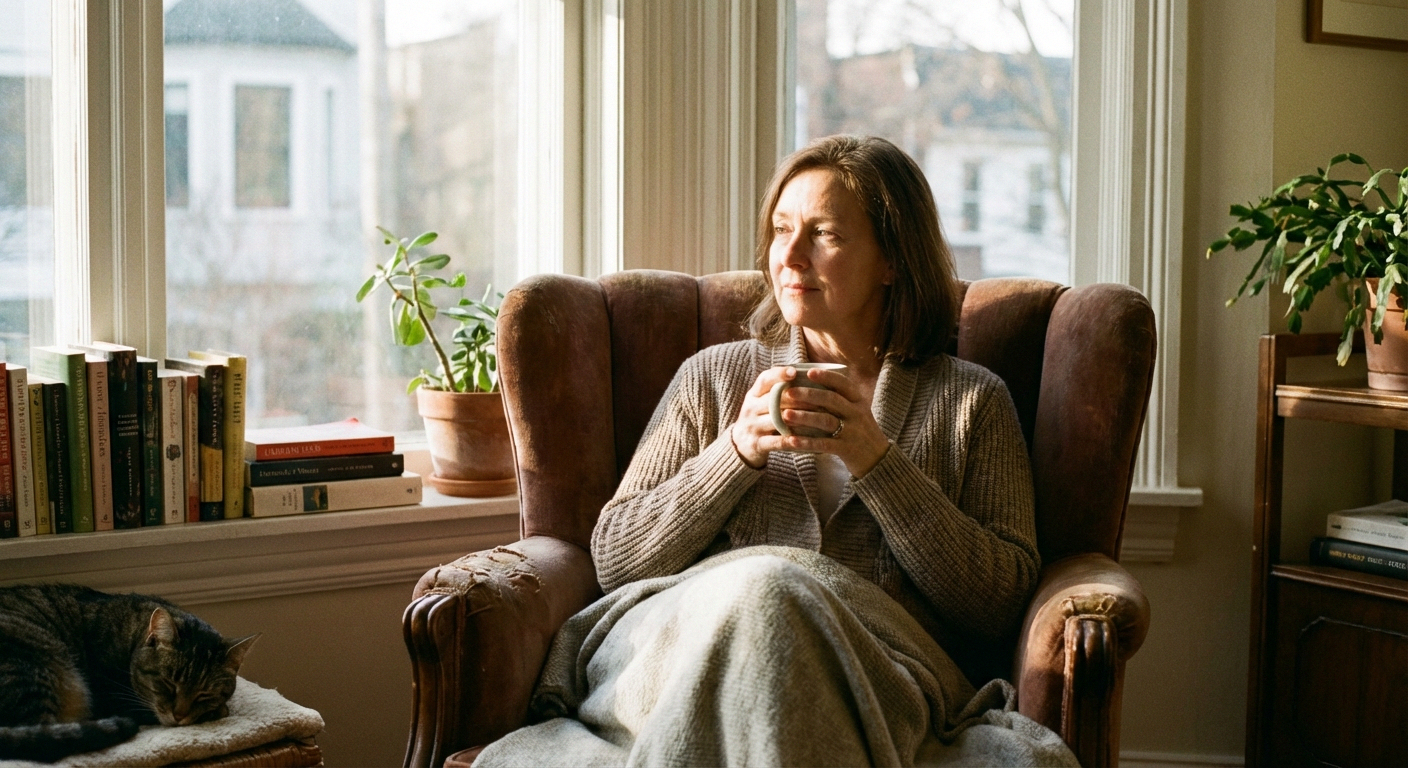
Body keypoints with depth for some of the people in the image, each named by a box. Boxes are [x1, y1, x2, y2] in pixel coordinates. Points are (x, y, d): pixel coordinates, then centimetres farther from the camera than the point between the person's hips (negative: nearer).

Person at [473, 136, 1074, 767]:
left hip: (877, 658, -1)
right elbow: (613, 558, 12)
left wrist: (877, 463, -5)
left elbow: (1002, 604, 5)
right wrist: (737, 450, -3)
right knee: (757, 582, -36)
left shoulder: (972, 401, 17)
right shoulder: (713, 375, 21)